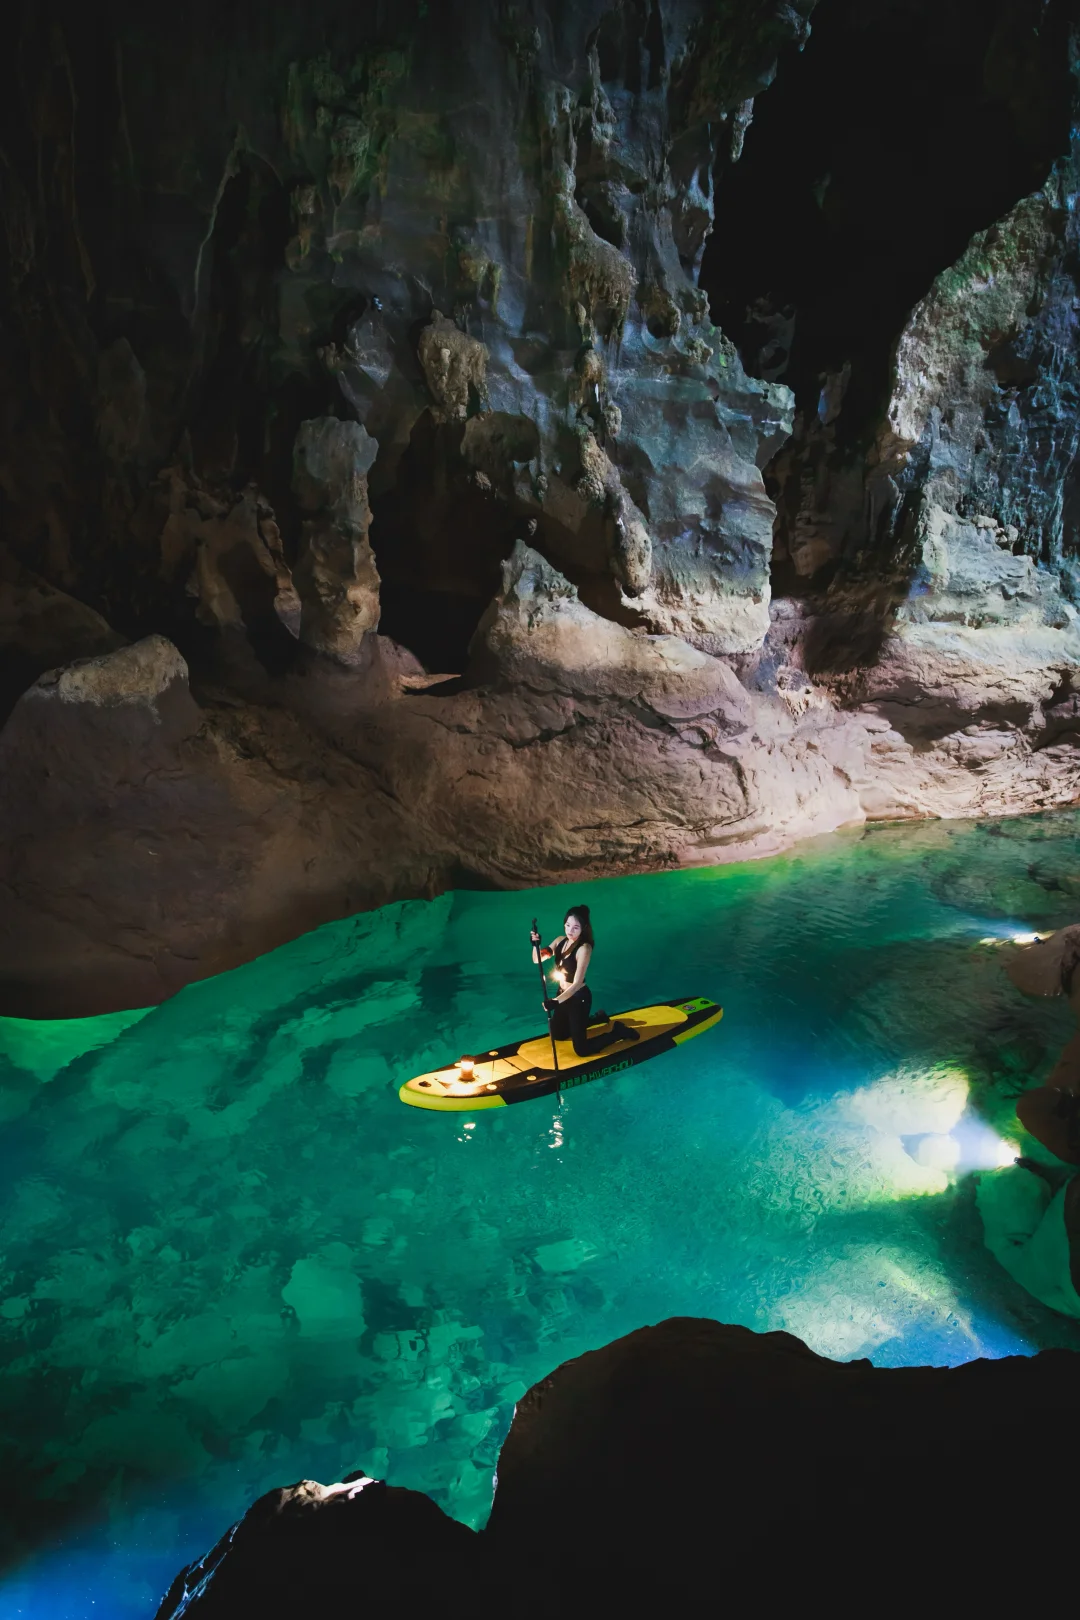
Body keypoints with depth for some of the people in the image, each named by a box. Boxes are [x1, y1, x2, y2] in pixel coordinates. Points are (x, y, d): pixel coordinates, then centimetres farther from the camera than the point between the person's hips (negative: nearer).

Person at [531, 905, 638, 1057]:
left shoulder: (584, 948, -24)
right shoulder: (561, 940, -3)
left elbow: (577, 983, -27)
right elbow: (538, 959, -1)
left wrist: (556, 1001, -36)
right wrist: (536, 945, -23)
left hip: (579, 998, -8)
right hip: (563, 995, 8)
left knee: (582, 1050, -4)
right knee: (557, 1035, 26)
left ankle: (618, 1031, 14)